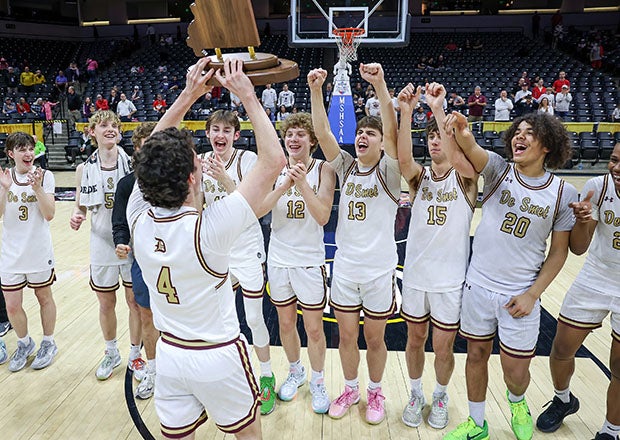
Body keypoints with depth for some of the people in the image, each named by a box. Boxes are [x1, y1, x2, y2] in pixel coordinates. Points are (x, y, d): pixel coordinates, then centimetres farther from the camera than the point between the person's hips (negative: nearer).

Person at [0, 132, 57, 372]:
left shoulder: (45, 176, -6)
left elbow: (49, 215, -12)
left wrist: (37, 188, -23)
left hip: (39, 251, -2)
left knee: (44, 297, 14)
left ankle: (48, 343, 33)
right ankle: (25, 344, 33)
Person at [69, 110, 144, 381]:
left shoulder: (132, 164, -8)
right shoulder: (84, 169, -1)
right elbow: (80, 208, 7)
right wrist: (76, 218, -13)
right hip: (102, 247, 2)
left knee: (136, 303, 10)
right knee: (106, 304, 16)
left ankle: (135, 354, 32)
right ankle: (111, 354, 40)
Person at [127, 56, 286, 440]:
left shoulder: (139, 221, -15)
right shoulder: (208, 228, -30)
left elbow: (152, 157, 1)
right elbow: (274, 160, -26)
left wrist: (188, 96, -1)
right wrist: (247, 96, -19)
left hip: (169, 354, 5)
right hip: (218, 357, -4)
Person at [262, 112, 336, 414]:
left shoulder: (323, 169, -8)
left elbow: (323, 217, -18)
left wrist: (303, 182, -27)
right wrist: (284, 186, -25)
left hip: (310, 261, -2)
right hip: (279, 259, 3)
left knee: (314, 329, 7)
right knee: (286, 324, 17)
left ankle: (317, 382, 31)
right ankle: (295, 372, 42)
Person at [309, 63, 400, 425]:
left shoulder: (388, 170, -7)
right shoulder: (346, 167, 3)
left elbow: (392, 130, -24)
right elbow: (323, 132, -9)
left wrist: (379, 85, -34)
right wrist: (316, 90, -21)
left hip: (379, 270, -3)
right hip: (345, 267, 3)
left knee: (374, 339, 12)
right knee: (347, 335, 14)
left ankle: (375, 392, 37)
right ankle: (351, 389, 38)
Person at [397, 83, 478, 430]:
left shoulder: (466, 176, -4)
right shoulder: (420, 176, 2)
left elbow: (456, 158, -28)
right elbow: (403, 158, -21)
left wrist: (439, 109, -32)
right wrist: (406, 112, -33)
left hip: (450, 279, -2)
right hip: (415, 274, 2)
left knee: (443, 348, 10)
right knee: (415, 340, 16)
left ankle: (440, 396, 38)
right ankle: (416, 394, 39)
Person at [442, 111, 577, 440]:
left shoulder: (563, 193, -5)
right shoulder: (498, 169, -4)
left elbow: (559, 251, 0)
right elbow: (473, 151, -26)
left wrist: (532, 294, -8)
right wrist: (463, 137, -49)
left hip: (520, 294, -1)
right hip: (478, 285, 1)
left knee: (515, 370, 6)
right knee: (476, 354, 14)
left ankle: (517, 402, 45)